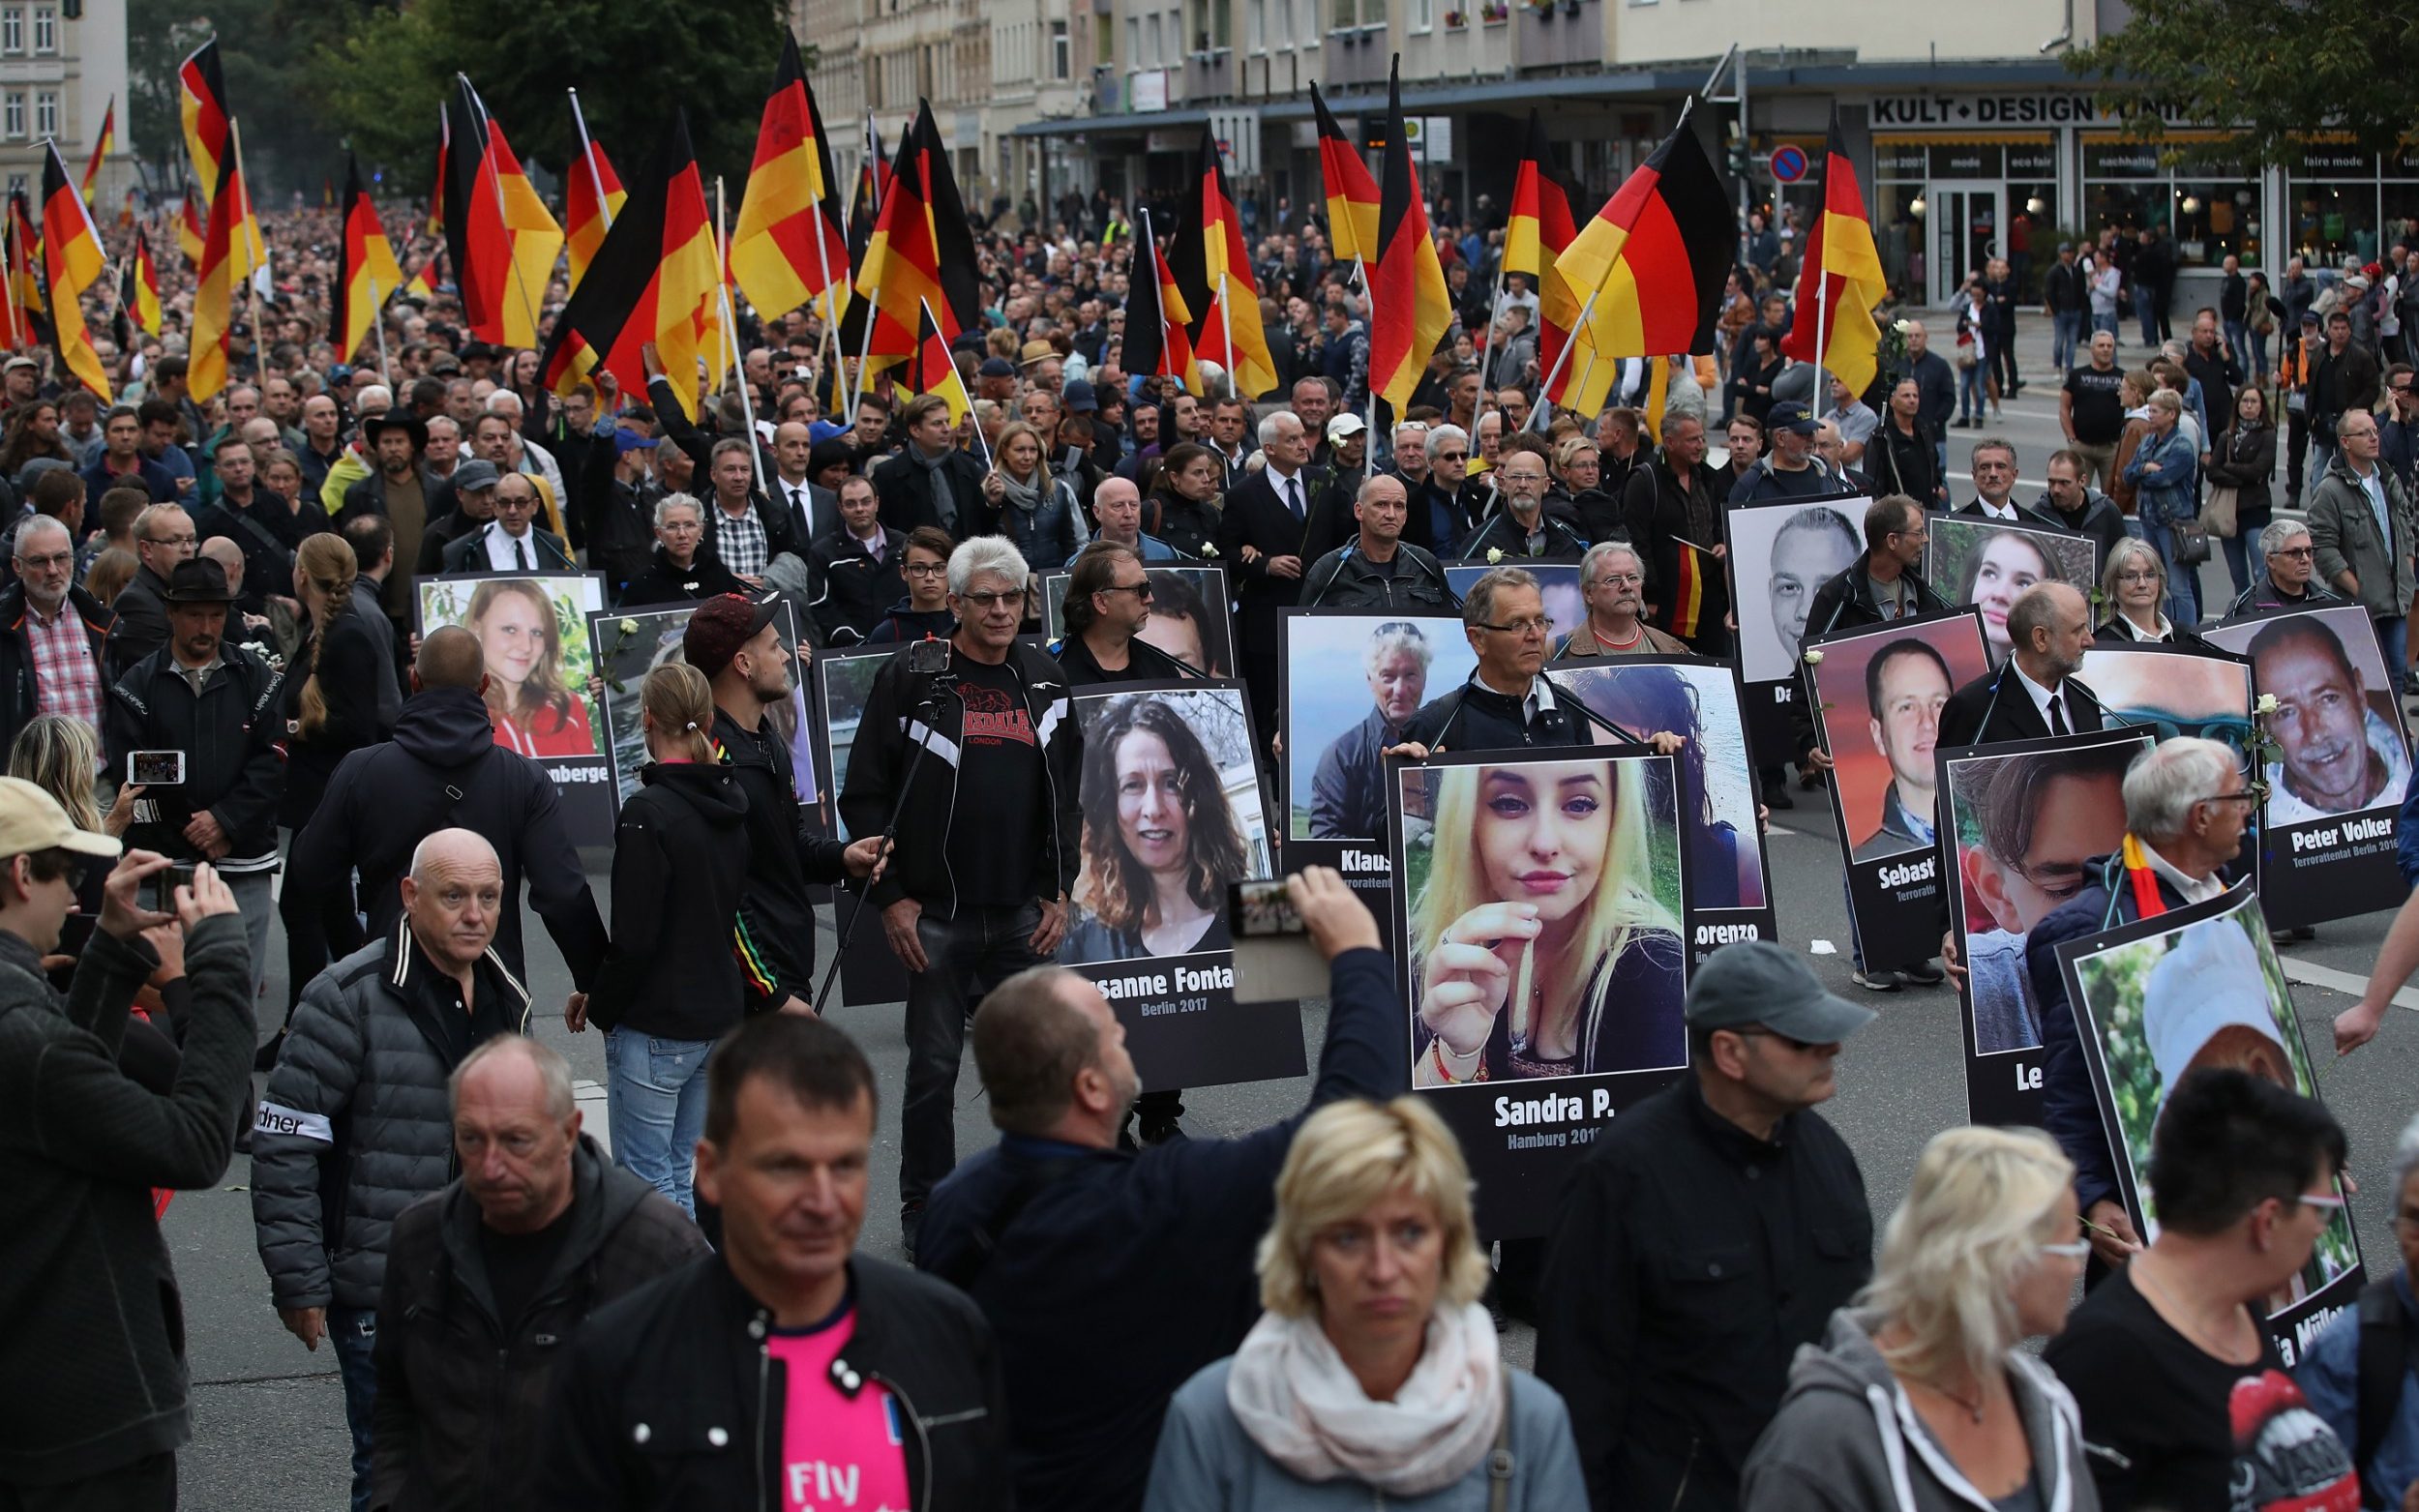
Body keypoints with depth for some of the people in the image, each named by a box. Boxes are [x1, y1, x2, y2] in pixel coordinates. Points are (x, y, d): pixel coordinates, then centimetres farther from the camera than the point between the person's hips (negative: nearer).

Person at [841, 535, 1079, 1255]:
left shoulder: (1045, 682, 10)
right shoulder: (910, 677, -3)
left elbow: (1066, 795, 16)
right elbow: (865, 795, -3)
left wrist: (1060, 892, 7)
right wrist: (891, 896, -8)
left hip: (1024, 916, 3)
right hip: (935, 917, -3)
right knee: (934, 1067, 3)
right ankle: (925, 1212, 15)